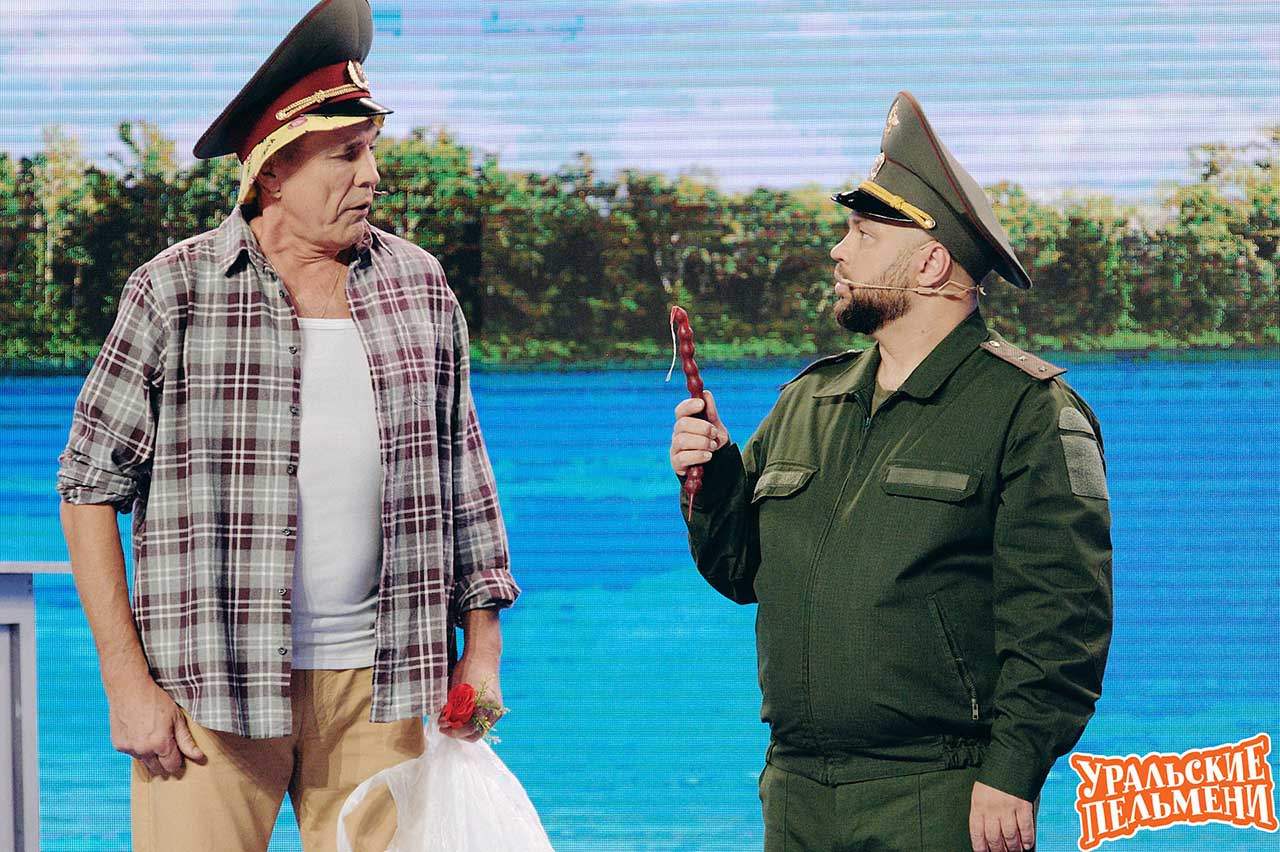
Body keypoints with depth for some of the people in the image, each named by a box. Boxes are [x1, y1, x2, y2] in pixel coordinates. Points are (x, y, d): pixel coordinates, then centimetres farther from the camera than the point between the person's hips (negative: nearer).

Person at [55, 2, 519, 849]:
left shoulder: (419, 287, 8)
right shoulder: (174, 293, -3)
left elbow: (460, 471, 16)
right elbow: (91, 487, -1)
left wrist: (482, 646, 13)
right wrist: (128, 683, -5)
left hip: (373, 683, 3)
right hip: (213, 684, -3)